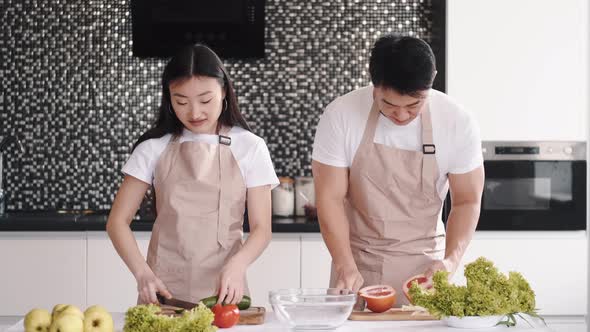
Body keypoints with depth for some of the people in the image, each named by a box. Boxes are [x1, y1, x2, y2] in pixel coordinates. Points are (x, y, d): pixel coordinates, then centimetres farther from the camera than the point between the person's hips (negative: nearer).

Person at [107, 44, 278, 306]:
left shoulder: (249, 148, 2)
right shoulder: (154, 148, 4)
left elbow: (261, 228, 1)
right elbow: (118, 221, 4)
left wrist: (236, 265, -19)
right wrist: (143, 273, -13)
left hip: (223, 290, 0)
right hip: (163, 289, 1)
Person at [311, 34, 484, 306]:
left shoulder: (458, 123, -11)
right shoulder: (341, 116, -14)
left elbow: (467, 201, -3)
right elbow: (330, 197, -10)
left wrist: (450, 261, -18)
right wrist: (346, 267, -20)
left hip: (423, 265, 0)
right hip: (358, 262, 0)